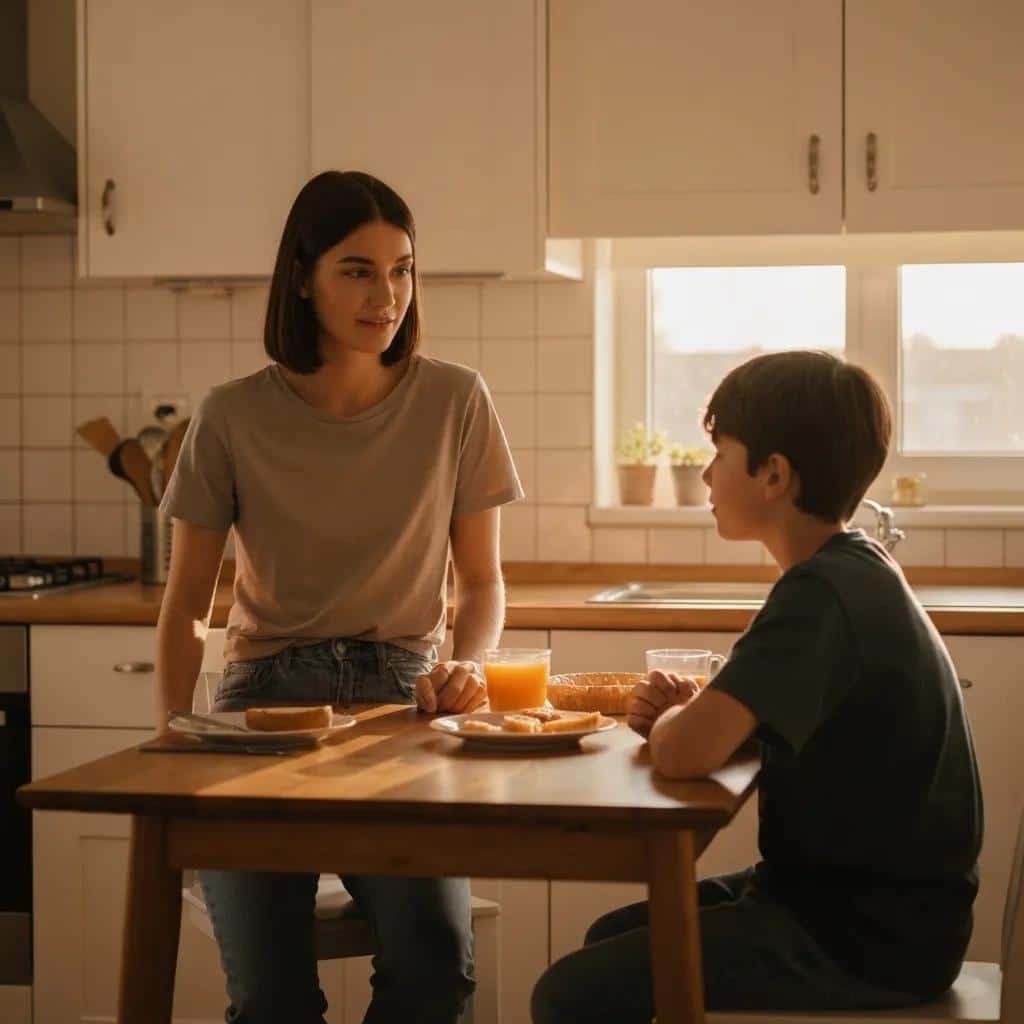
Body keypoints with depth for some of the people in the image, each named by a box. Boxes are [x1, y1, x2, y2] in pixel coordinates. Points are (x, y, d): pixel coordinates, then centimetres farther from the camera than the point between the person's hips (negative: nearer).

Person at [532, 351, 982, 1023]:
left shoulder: (823, 594, -23)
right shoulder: (858, 572, 8)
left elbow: (686, 754, -33)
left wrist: (671, 719, -9)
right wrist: (685, 713, -6)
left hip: (872, 941, -10)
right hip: (870, 898, 10)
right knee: (612, 940, 20)